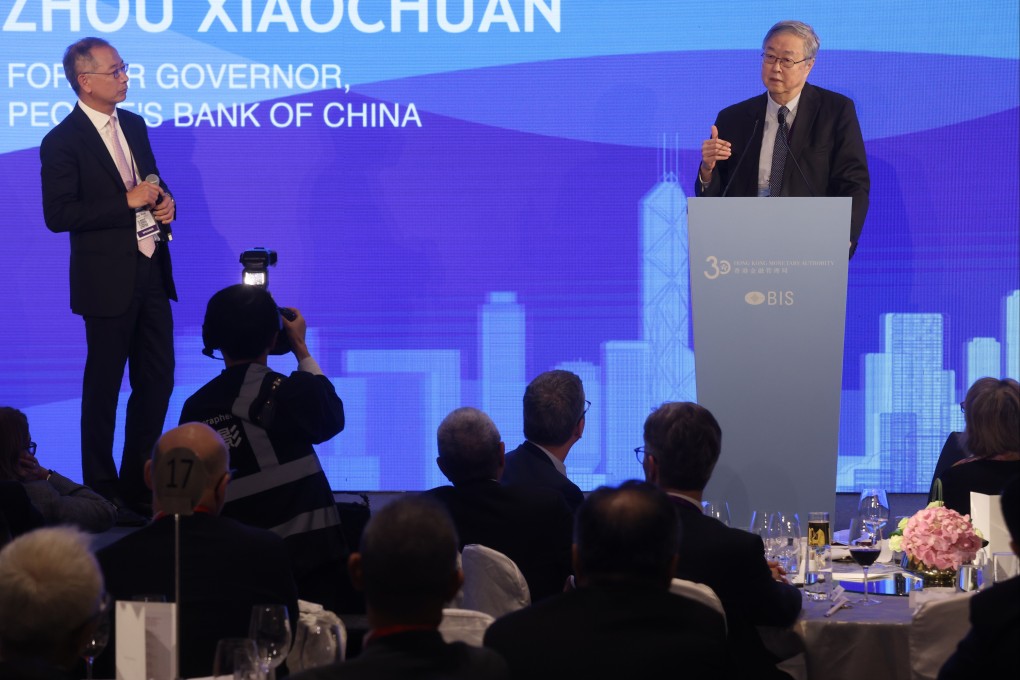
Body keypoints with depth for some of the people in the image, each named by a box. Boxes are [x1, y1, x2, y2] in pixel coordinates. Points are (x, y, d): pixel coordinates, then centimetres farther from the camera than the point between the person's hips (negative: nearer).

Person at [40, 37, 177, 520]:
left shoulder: (133, 125, 10)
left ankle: (140, 480, 23)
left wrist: (165, 201, -2)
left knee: (157, 379, 11)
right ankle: (101, 490, 15)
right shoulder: (62, 142, -12)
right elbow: (58, 215, -18)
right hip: (109, 278, -7)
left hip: (151, 271, 7)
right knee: (103, 387, 4)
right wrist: (128, 202, -20)